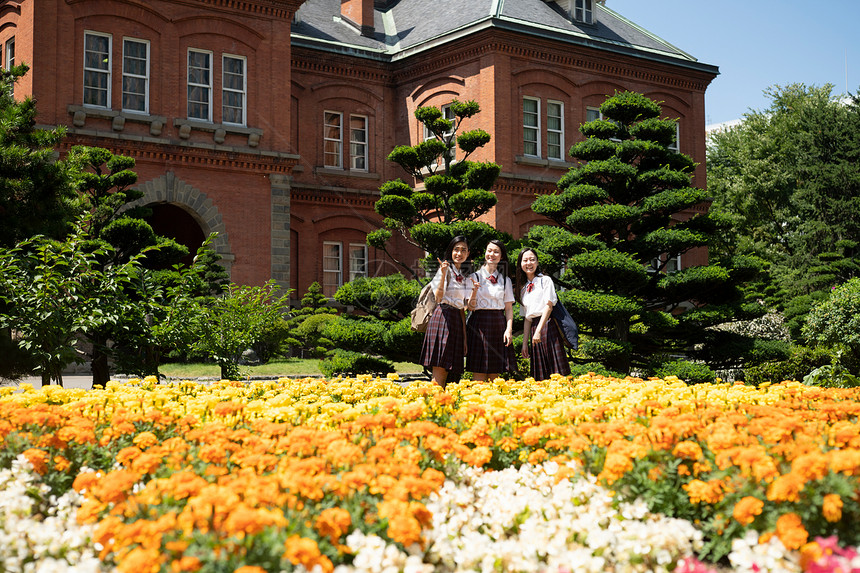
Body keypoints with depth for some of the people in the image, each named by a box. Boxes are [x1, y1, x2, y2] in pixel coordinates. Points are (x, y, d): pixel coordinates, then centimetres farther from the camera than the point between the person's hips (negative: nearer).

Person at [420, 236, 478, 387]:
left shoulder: (465, 276, 20)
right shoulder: (445, 269, -1)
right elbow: (438, 297, -12)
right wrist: (443, 275, -24)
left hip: (457, 320, 7)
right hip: (443, 317, -7)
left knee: (446, 370, 3)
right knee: (439, 369, -11)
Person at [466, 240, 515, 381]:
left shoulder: (505, 280, 11)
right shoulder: (476, 277, 5)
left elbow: (509, 308, 8)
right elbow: (471, 307, -1)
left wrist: (509, 329, -5)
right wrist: (474, 291, -19)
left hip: (498, 324, 2)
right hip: (479, 323, -2)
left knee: (494, 374, 2)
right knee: (479, 373, -6)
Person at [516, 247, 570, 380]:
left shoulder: (545, 280, 3)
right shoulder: (523, 288, 18)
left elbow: (549, 305, -8)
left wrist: (539, 331, -18)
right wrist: (525, 343, 9)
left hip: (547, 325, -5)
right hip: (534, 328, 5)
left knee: (556, 374, -12)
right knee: (540, 378, 1)